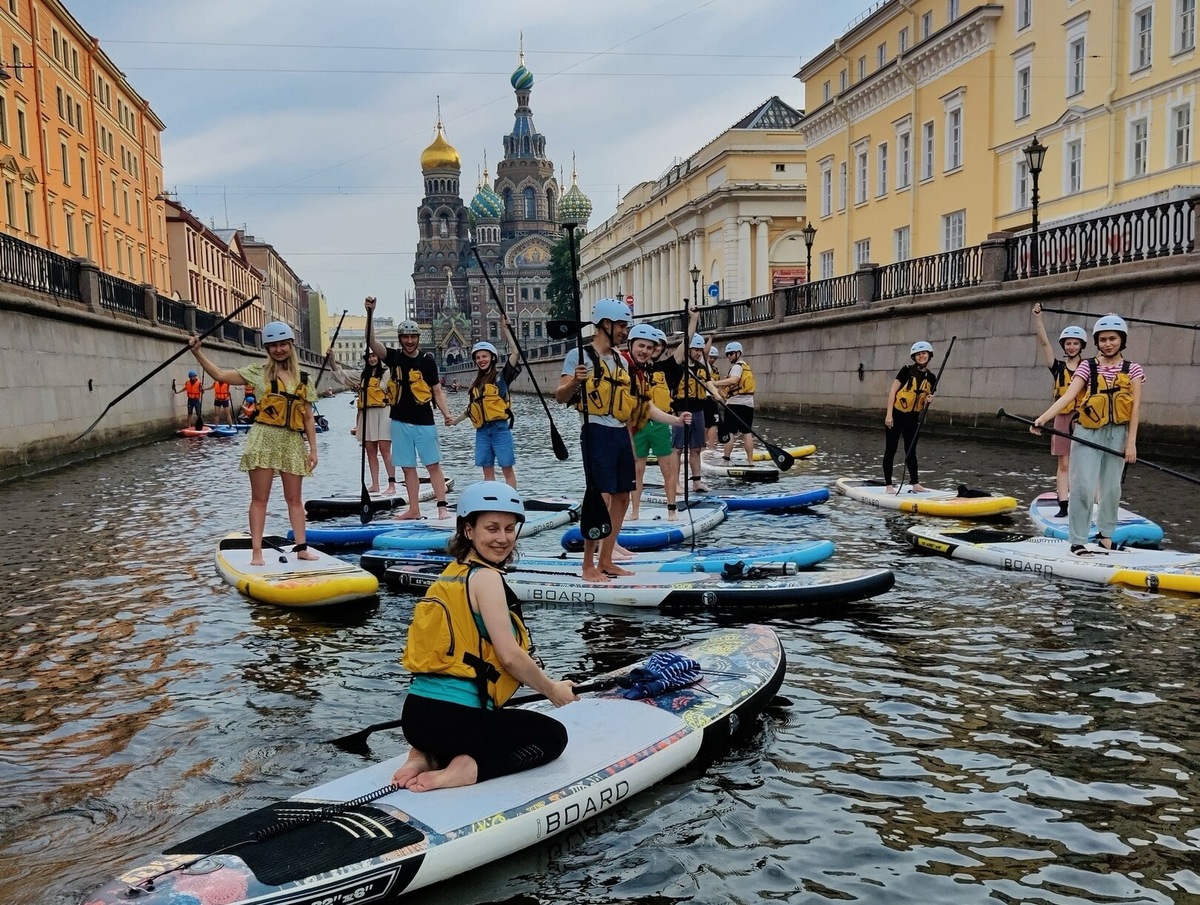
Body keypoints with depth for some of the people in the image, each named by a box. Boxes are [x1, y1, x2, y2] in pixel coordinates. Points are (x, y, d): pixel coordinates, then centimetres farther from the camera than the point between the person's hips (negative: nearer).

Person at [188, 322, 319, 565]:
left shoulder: (302, 379, 9)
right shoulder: (259, 373, 3)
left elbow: (308, 418, 10)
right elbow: (220, 375, -1)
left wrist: (313, 449, 6)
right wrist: (197, 353, -12)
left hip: (293, 442, 3)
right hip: (264, 440, -3)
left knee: (294, 498, 8)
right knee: (259, 498, 0)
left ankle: (301, 547, 13)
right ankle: (256, 552, 2)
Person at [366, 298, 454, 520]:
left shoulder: (427, 360, 0)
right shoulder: (394, 357, 3)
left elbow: (437, 390, 3)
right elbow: (372, 341, -11)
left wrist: (446, 413, -10)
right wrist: (370, 313, -24)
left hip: (424, 422, -2)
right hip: (400, 421, 2)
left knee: (433, 464, -3)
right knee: (408, 467, 7)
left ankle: (442, 507, -3)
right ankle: (414, 509, 14)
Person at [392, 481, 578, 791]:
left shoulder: (450, 575, 14)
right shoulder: (485, 577, -11)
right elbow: (510, 656, -16)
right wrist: (552, 690, 1)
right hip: (455, 718, -8)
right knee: (553, 735, 15)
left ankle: (427, 756, 12)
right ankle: (467, 770, -7)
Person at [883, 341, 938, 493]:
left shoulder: (931, 377, 5)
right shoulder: (907, 370, -9)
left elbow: (925, 401, 13)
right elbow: (893, 391, -11)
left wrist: (928, 400, -12)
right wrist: (889, 415, -17)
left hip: (913, 417, 5)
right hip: (896, 414, -5)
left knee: (911, 451, 10)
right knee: (890, 450, -1)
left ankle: (915, 484, 15)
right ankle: (889, 485, 4)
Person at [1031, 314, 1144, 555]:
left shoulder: (1132, 369, 3)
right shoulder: (1088, 366, 0)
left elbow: (1135, 406, -3)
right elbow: (1068, 396, -12)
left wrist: (1131, 442, -12)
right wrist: (1043, 417, -28)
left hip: (1118, 433, 2)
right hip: (1089, 432, -2)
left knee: (1111, 487, 9)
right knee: (1084, 486, -8)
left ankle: (1105, 533, 28)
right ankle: (1077, 541, -3)